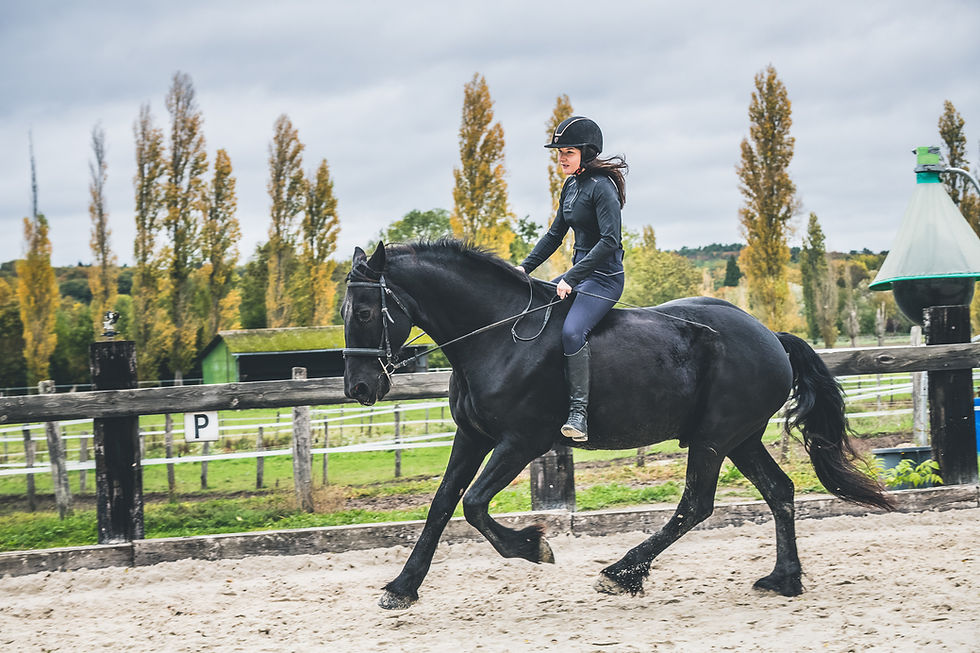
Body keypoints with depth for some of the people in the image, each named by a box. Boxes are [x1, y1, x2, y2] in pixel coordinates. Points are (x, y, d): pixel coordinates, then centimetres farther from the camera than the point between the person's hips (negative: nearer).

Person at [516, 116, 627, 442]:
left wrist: (571, 279, -26)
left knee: (572, 330, -32)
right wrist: (525, 267, 10)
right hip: (579, 274, 10)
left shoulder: (602, 187, -16)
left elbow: (610, 241, -25)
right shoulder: (571, 186, 12)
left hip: (604, 278, -10)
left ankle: (579, 412, -30)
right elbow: (555, 234, 21)